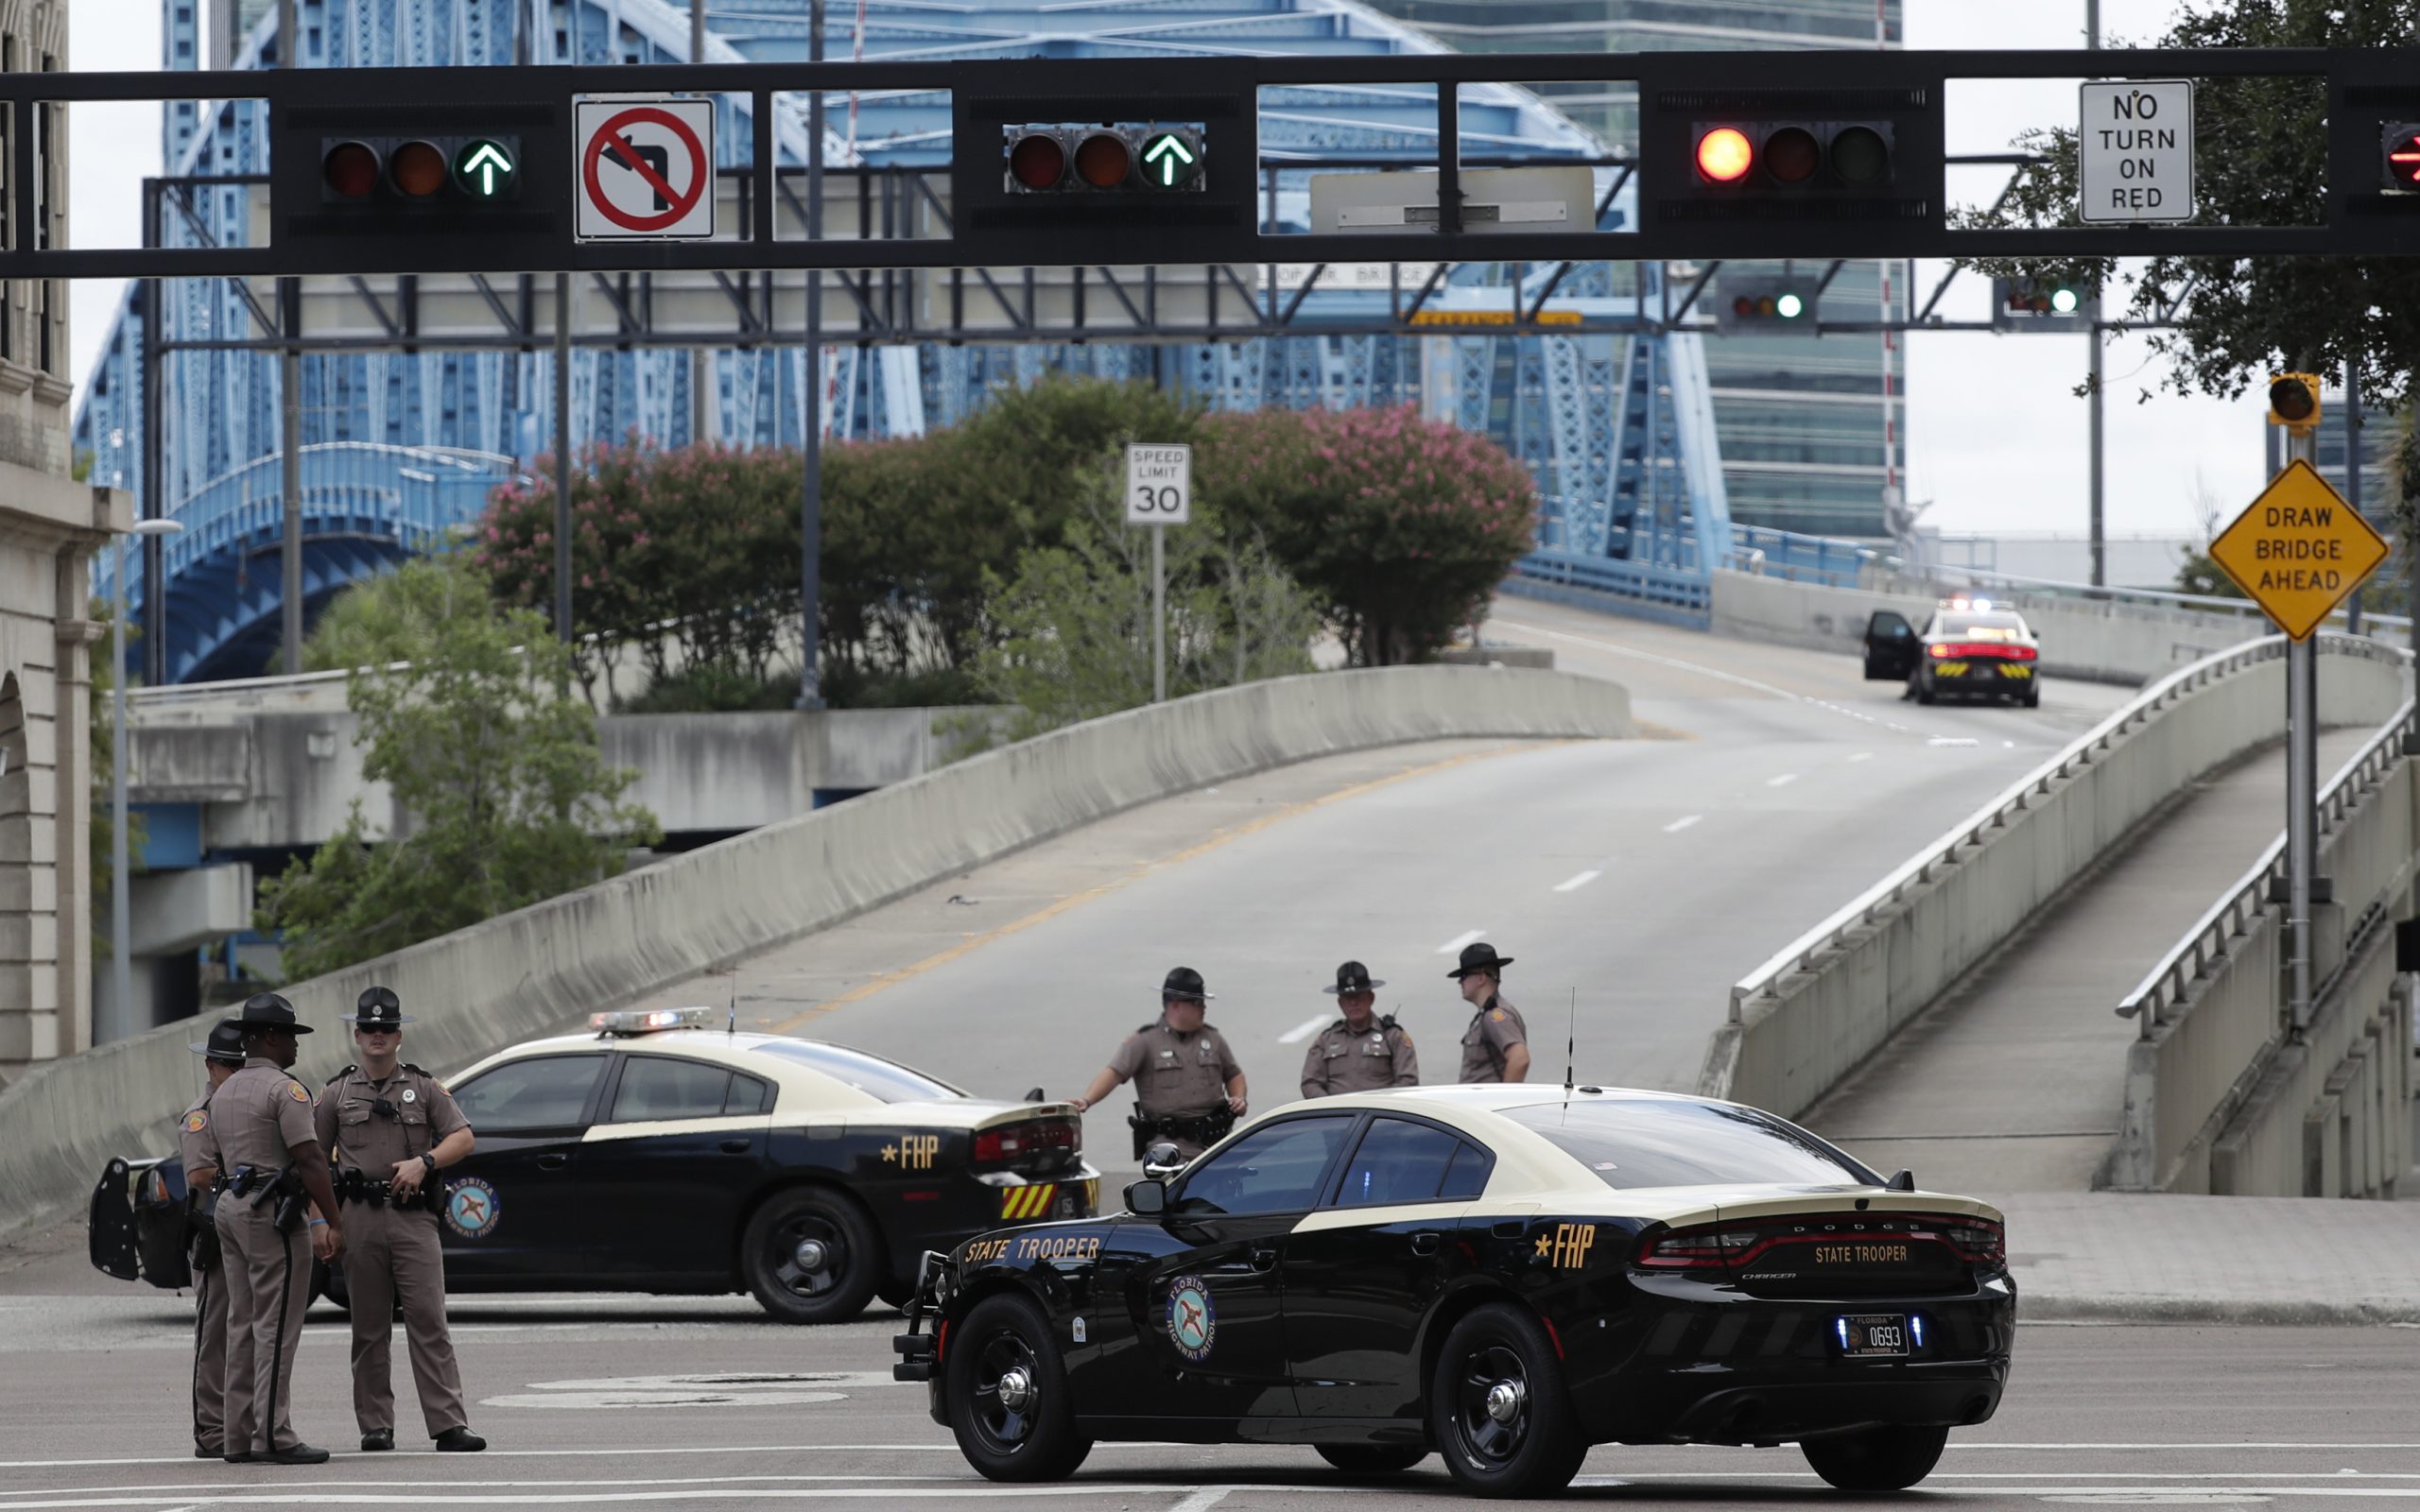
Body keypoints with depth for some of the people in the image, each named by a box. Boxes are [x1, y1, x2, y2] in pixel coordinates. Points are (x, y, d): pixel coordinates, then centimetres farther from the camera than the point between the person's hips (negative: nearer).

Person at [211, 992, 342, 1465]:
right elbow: (309, 1160, -17)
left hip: (231, 1209, 9)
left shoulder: (224, 1094, 17)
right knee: (275, 1328, -9)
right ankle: (273, 1437, -13)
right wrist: (334, 1223, -13)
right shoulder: (284, 1090, -11)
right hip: (272, 1213, -9)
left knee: (243, 1325, 10)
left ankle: (240, 1436, 9)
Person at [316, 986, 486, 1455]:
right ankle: (375, 1425, 9)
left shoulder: (424, 1088, 10)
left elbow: (463, 1138, 5)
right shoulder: (337, 1093, 11)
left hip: (413, 1217, -1)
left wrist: (423, 1161, -12)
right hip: (360, 1219, 1)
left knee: (429, 1322, -7)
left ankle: (449, 1425, -10)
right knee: (369, 1328, 4)